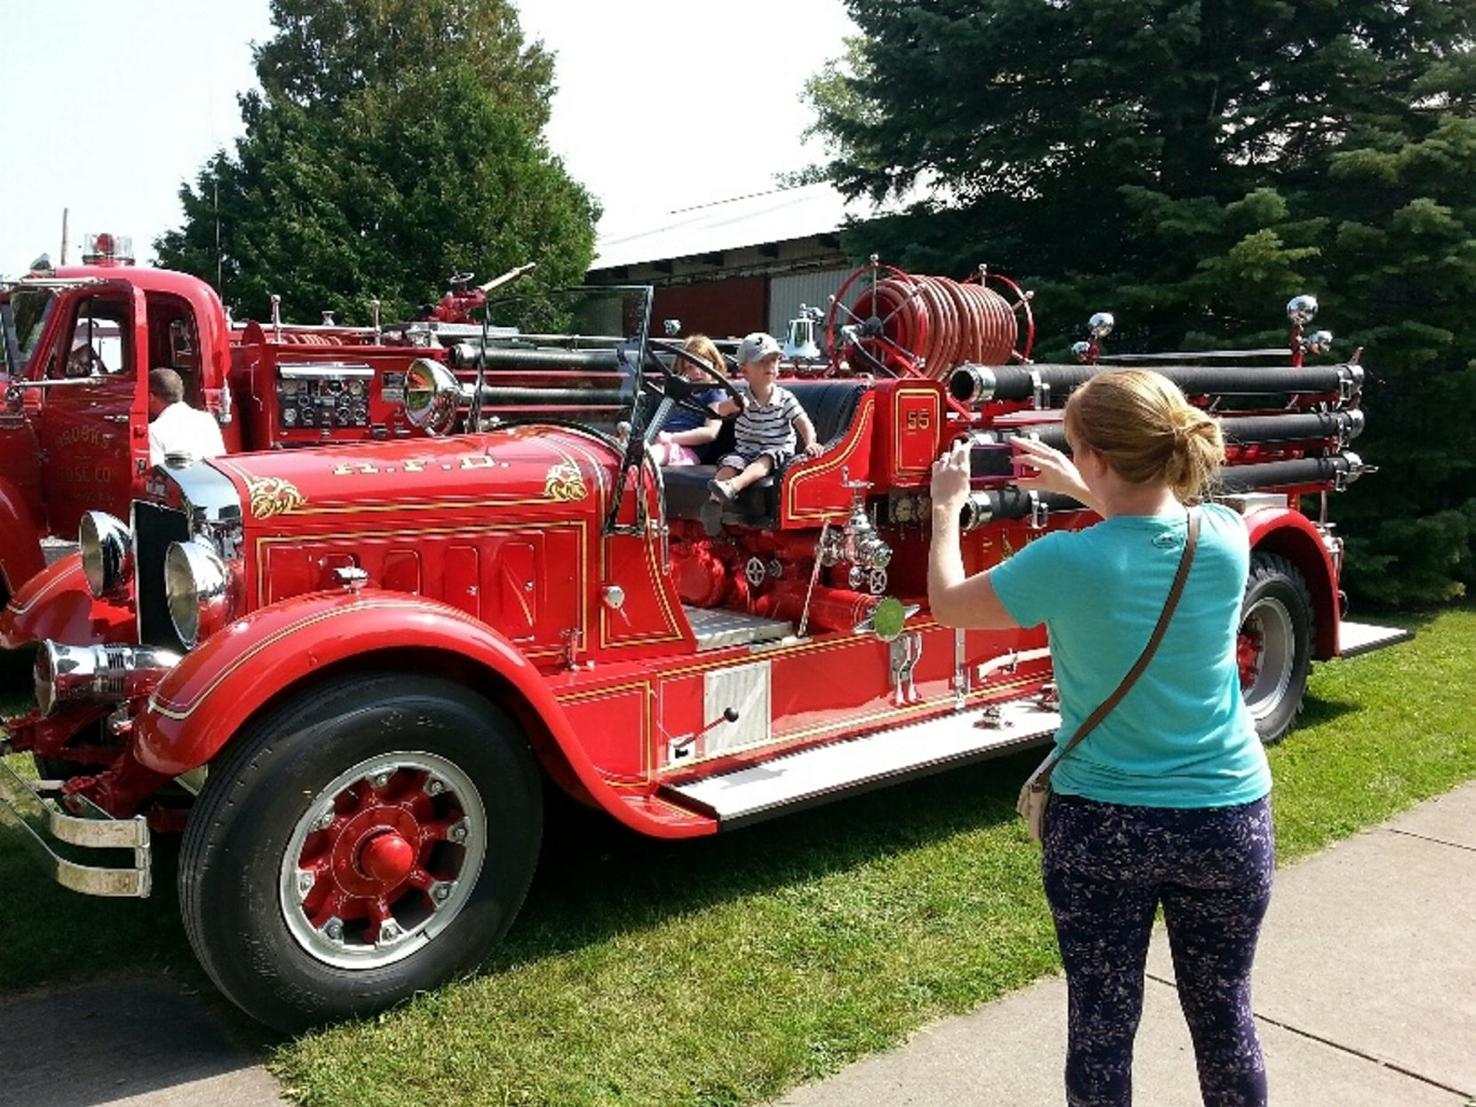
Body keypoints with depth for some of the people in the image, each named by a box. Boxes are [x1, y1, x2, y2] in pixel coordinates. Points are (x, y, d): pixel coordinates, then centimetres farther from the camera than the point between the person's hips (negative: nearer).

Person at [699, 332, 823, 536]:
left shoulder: (785, 398, 1)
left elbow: (804, 423, -6)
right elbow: (719, 411, -14)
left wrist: (810, 443, -26)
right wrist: (733, 405, -37)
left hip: (777, 452, -2)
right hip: (745, 450, 2)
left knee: (765, 460, -35)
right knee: (729, 462, -28)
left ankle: (732, 487, -61)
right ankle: (714, 501, -47)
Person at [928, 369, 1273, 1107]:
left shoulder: (1067, 561, -21)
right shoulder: (1225, 536, -10)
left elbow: (947, 605, -3)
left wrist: (946, 508, 10)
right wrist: (1078, 490, 16)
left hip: (1101, 823, -3)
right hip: (1229, 818, 3)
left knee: (1101, 1026, 13)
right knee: (1223, 1014, 21)